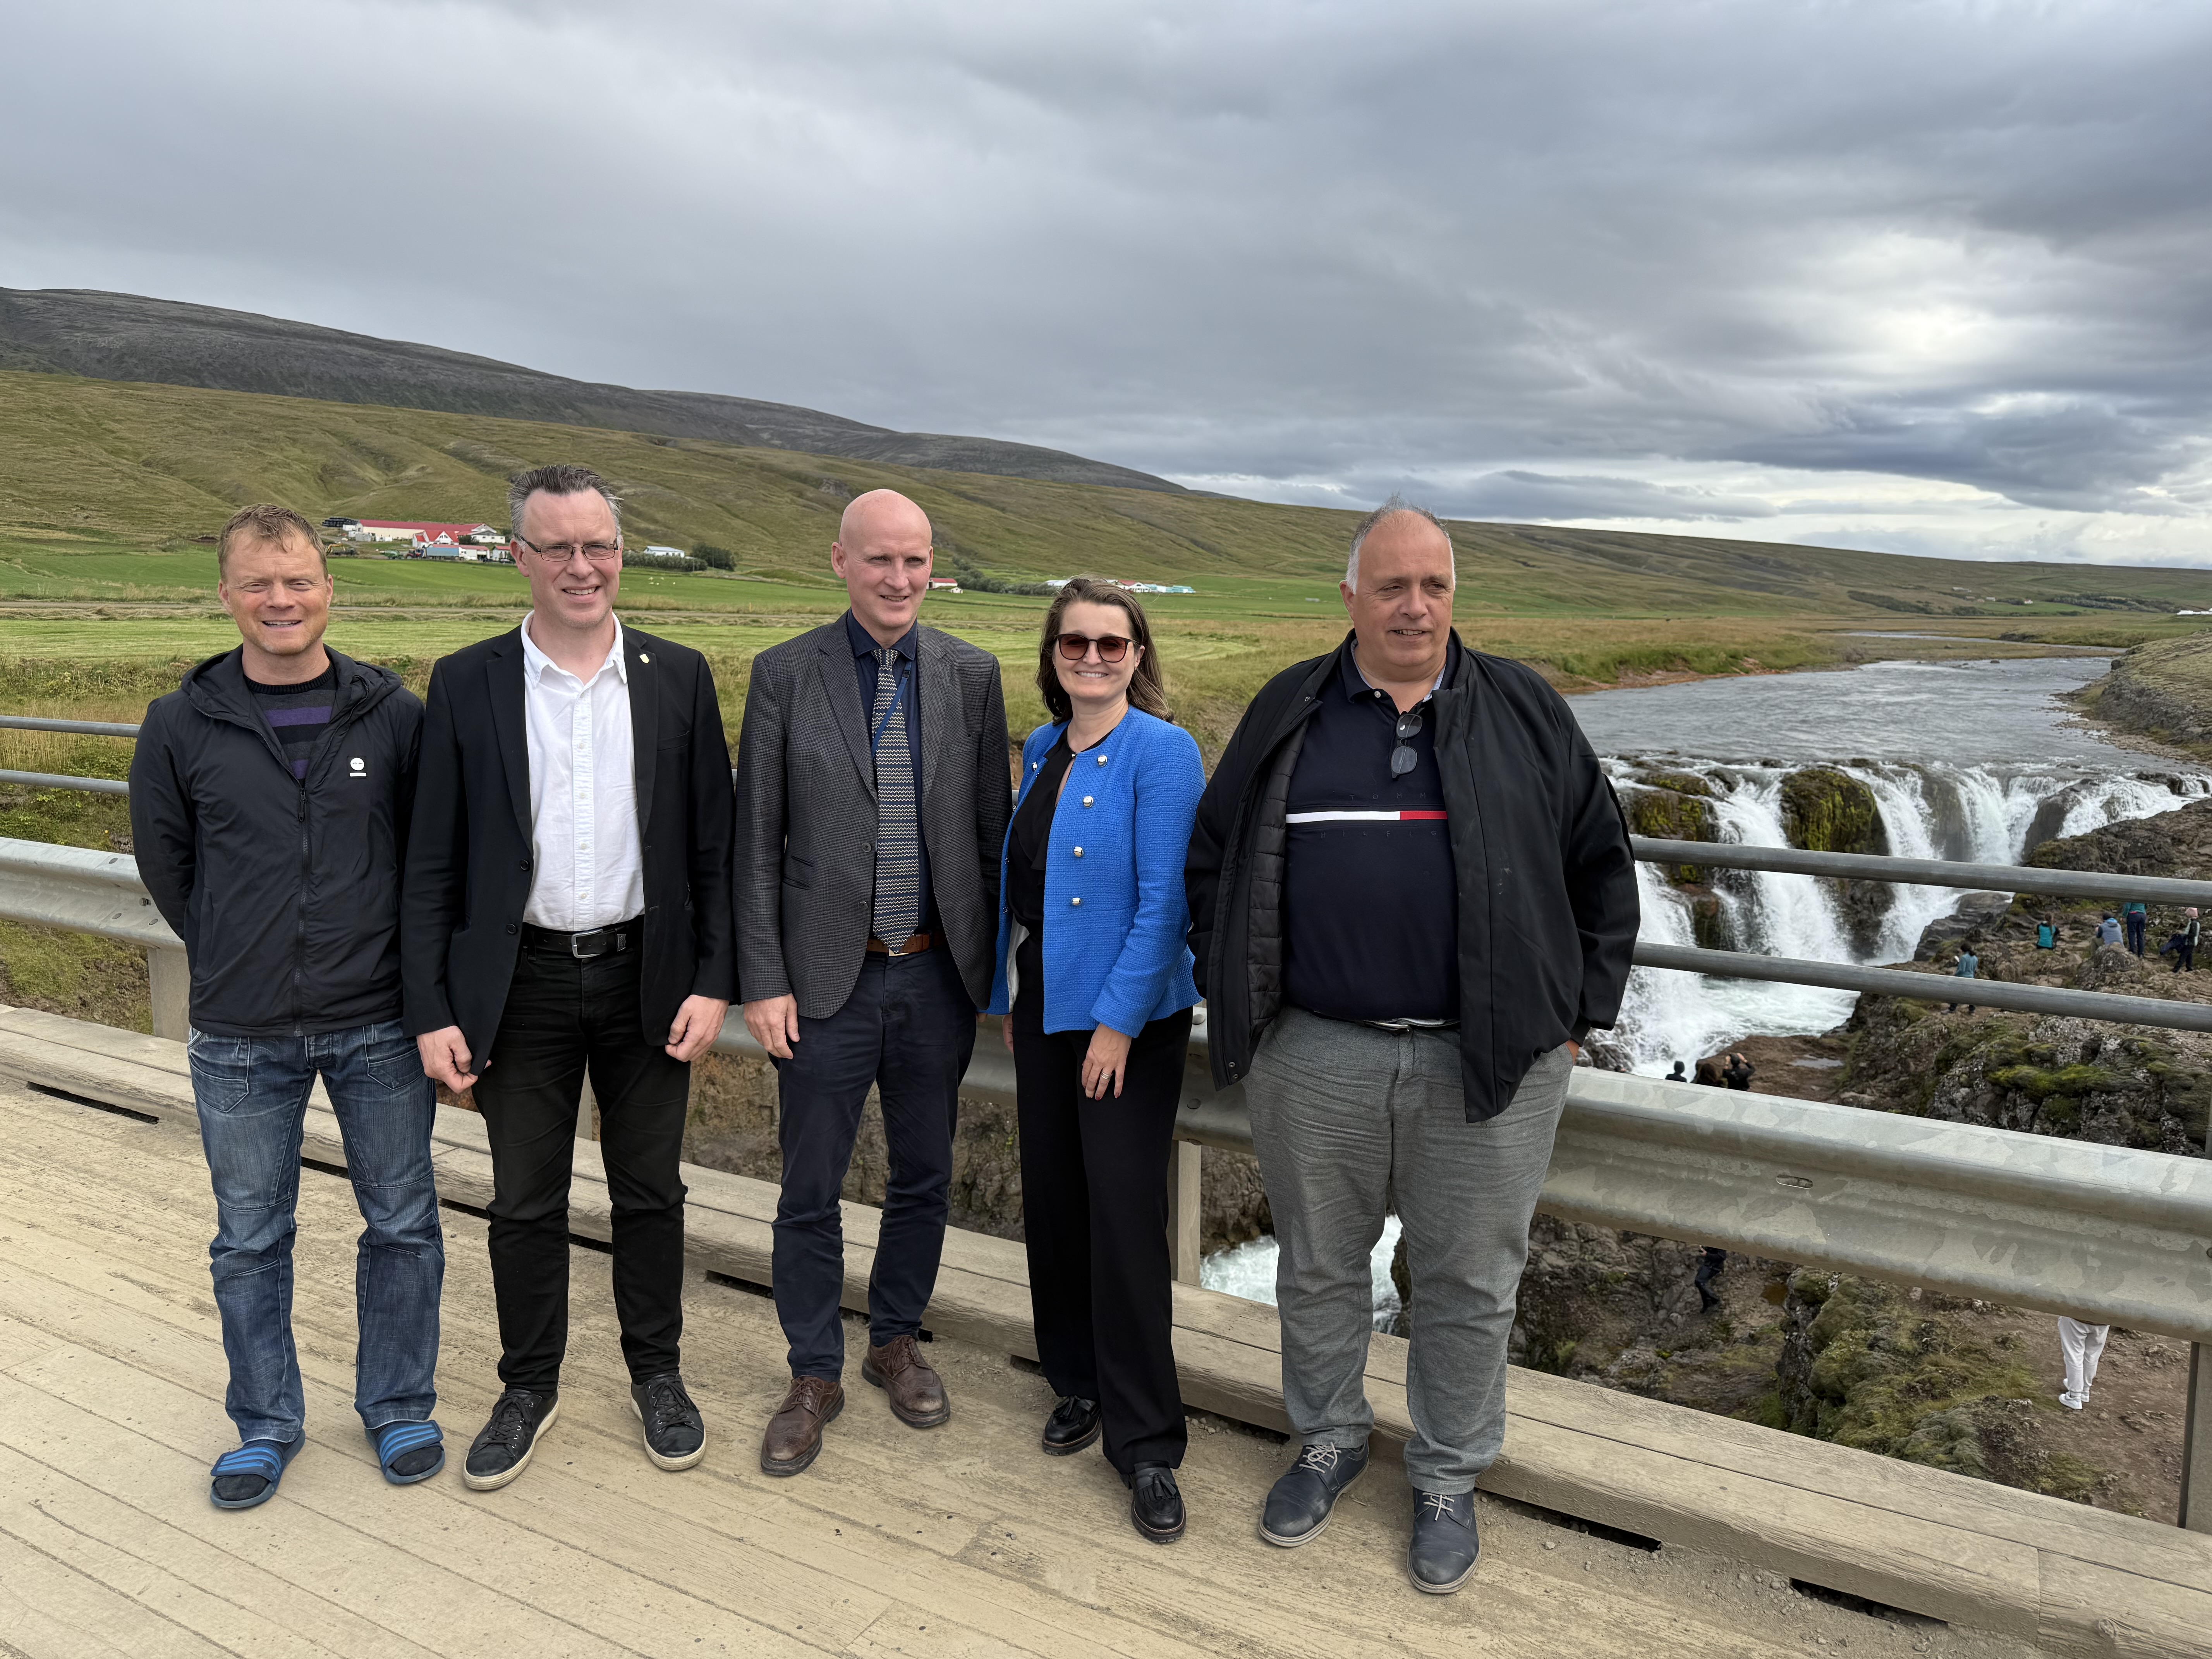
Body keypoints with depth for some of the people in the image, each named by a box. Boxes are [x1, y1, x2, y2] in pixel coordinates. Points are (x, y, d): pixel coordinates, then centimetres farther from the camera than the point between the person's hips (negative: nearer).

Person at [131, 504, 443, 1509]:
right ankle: (266, 1425, 32)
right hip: (241, 1039, 1)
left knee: (403, 1224, 11)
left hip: (379, 1024, 0)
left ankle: (397, 1408, 30)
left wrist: (418, 981, 5)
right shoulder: (182, 728, -2)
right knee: (250, 1241, 13)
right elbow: (163, 862, 10)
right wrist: (232, 960, 10)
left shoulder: (394, 716, -4)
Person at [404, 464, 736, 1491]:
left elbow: (713, 845, 1)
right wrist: (431, 1011, -5)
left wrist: (712, 980, -6)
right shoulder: (467, 685, -2)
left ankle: (657, 1375, 32)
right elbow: (434, 861, -1)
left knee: (651, 1193, 13)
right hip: (523, 983, 0)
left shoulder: (679, 678, 0)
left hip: (647, 976, 0)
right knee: (525, 1203, 12)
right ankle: (529, 1387, 32)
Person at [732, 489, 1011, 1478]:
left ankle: (896, 1341, 37)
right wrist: (762, 981, -7)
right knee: (810, 1192, 8)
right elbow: (756, 842, -3)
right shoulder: (785, 674, -4)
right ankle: (814, 1376, 27)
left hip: (938, 976, 2)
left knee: (923, 1180, 16)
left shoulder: (971, 674, 2)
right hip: (828, 979, -2)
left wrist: (994, 962, 5)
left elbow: (991, 828, 6)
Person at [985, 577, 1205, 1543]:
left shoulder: (1161, 752, -12)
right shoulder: (1043, 750, 9)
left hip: (1128, 1018, -7)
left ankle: (1144, 1441, 8)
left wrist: (1118, 1021, -17)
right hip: (1043, 1008, 7)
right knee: (1052, 1201, 13)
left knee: (1125, 1213, -5)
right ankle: (1079, 1383, 32)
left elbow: (1164, 900, -16)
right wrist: (1009, 999, 14)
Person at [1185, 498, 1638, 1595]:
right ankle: (1328, 1441, 38)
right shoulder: (1288, 713, 6)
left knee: (1468, 1283, 11)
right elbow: (1214, 856, 12)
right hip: (1315, 1060, 1)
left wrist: (1575, 1015, 5)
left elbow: (1600, 866, 9)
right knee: (1318, 1268, 15)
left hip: (1488, 1065, 0)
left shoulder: (1524, 713, 5)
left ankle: (1447, 1479, 32)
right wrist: (1231, 993, 7)